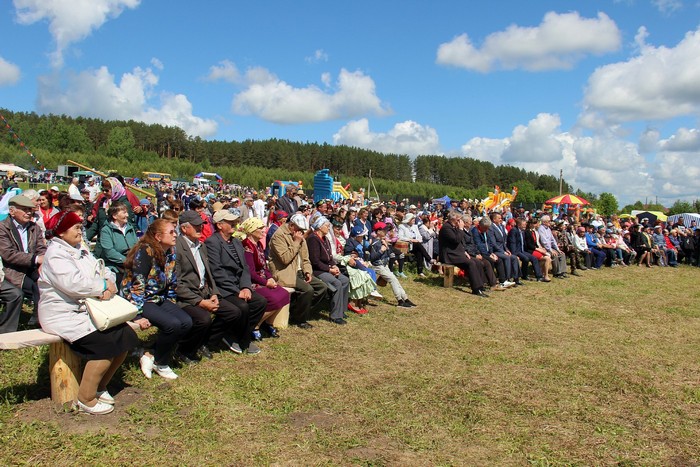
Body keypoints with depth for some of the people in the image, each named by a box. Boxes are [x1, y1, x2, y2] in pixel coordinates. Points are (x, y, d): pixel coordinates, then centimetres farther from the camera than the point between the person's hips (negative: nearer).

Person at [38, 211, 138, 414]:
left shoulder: (81, 250, 16)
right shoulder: (56, 254, -12)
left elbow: (104, 271, 8)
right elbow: (73, 284, -28)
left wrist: (109, 285, -15)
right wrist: (103, 286, -16)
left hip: (87, 310, 9)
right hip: (64, 316, -8)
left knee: (125, 335, -7)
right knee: (107, 344, -23)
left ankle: (100, 387, 11)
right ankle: (86, 399, -6)